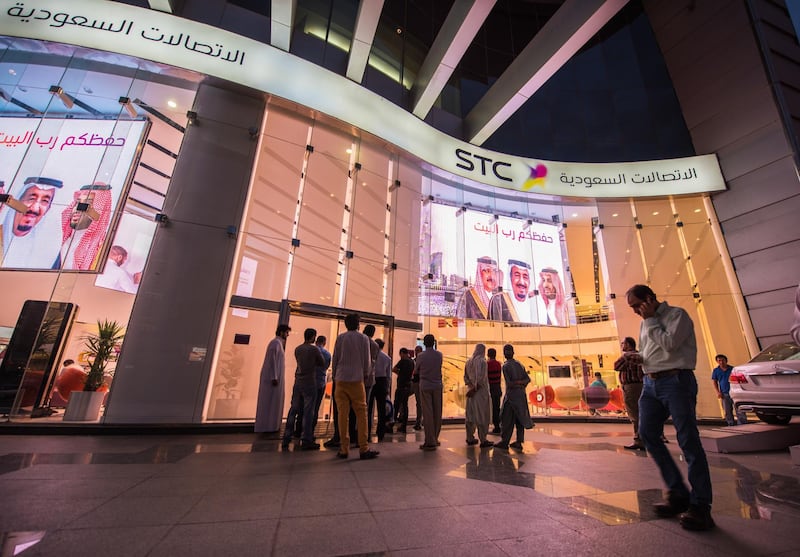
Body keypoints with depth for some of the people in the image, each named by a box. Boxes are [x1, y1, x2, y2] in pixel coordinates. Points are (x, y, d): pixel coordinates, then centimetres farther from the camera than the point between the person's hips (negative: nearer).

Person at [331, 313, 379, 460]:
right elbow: (367, 360, 3)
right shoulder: (364, 338, 1)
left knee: (343, 414, 5)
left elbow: (335, 359, 6)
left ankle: (344, 449, 9)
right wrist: (366, 374, 18)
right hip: (357, 380, -2)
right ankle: (363, 449, 3)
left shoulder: (340, 338, 5)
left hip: (341, 380, 2)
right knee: (361, 413, 3)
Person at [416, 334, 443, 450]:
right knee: (437, 413, 12)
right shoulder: (439, 355, -2)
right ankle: (435, 439, 22)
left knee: (427, 413, 1)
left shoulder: (421, 356, -8)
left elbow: (415, 371, 4)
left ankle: (430, 442, 2)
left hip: (425, 386, -2)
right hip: (437, 385, 3)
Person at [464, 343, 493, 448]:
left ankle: (470, 438, 20)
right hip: (480, 391, -7)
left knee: (470, 415, 12)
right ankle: (483, 440, 7)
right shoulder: (482, 361, -13)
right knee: (482, 416, 1)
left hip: (471, 391, 7)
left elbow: (465, 377, 9)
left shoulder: (468, 361, 7)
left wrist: (471, 386, 4)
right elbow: (481, 378, -19)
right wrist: (475, 389, -12)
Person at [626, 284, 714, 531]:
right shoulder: (646, 324, 19)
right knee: (647, 433, 1)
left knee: (688, 440, -5)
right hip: (651, 383, 7)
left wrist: (650, 320, -9)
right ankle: (678, 492, 13)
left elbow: (669, 344, -17)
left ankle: (700, 505, 4)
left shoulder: (677, 314, -3)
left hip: (676, 381, -7)